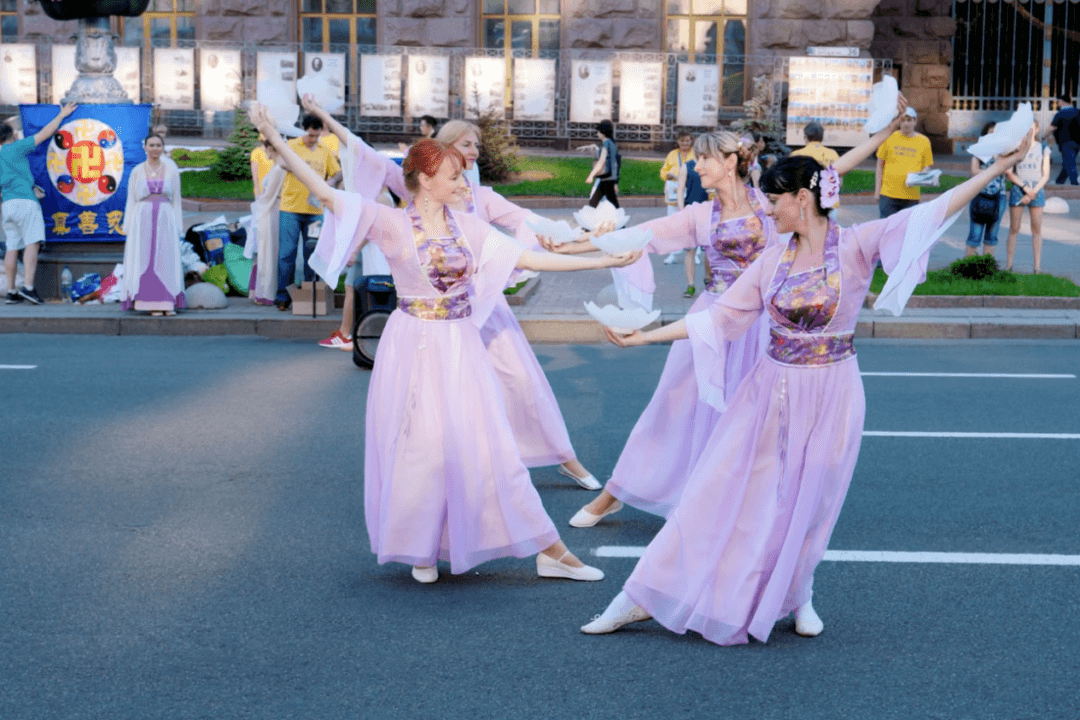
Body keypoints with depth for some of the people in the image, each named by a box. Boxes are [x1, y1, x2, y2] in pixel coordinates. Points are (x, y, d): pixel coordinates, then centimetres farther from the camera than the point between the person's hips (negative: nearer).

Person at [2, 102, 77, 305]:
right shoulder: (16, 148, 1)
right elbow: (44, 134, 2)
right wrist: (61, 115, 10)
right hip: (24, 200, -7)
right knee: (32, 242, -12)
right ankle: (28, 287, -24)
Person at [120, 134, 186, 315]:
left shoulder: (171, 170, 8)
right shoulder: (137, 171, 6)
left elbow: (176, 200, 9)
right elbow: (131, 201, 7)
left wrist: (178, 227, 2)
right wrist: (128, 228, 0)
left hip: (165, 220, 1)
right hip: (142, 220, -1)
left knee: (166, 261, -2)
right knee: (145, 261, -3)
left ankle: (168, 303, 2)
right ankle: (151, 304, 0)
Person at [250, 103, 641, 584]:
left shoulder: (467, 225, 4)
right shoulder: (391, 223, -6)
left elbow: (528, 258, 5)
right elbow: (325, 192, -12)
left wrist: (603, 261, 2)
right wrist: (275, 139, -18)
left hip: (461, 348, 3)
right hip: (413, 347, -3)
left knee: (487, 446, 4)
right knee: (420, 448, 1)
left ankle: (548, 550, 8)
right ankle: (421, 549, 23)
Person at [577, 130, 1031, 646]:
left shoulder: (856, 246, -8)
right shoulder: (774, 259, 3)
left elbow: (932, 213, -15)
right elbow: (720, 316, 6)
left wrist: (999, 167, -23)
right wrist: (645, 336, 3)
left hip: (829, 395, -3)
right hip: (771, 390, 3)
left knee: (807, 503, 6)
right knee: (720, 491, 2)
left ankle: (798, 596, 33)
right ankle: (643, 598, 7)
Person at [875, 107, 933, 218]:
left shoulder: (923, 141, 6)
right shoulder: (890, 138, 3)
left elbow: (926, 167, 12)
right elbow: (880, 165, 8)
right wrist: (877, 190, 3)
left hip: (911, 196, 1)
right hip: (888, 194, -1)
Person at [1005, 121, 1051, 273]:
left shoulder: (1043, 149, 6)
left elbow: (1046, 176, 4)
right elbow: (1009, 173, 0)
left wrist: (1033, 192, -9)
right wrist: (1025, 187, -12)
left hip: (1037, 191, 0)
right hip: (1018, 189, 0)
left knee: (1037, 229, 0)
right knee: (1014, 229, 1)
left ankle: (1038, 267, 2)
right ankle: (1008, 265, 4)